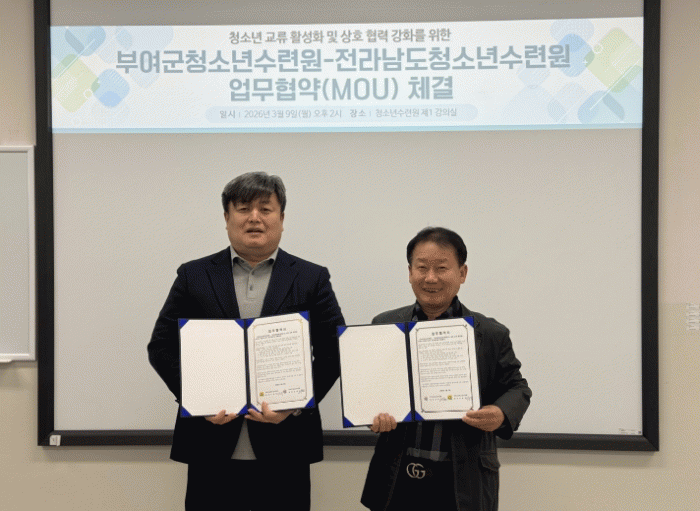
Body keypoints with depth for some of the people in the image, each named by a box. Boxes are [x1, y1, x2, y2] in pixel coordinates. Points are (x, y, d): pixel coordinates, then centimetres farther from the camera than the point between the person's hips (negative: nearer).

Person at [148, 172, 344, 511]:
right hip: (213, 448, 0)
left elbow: (333, 353, 3)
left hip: (284, 451, 0)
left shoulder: (312, 279, 6)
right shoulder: (194, 276, 8)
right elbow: (161, 347, 6)